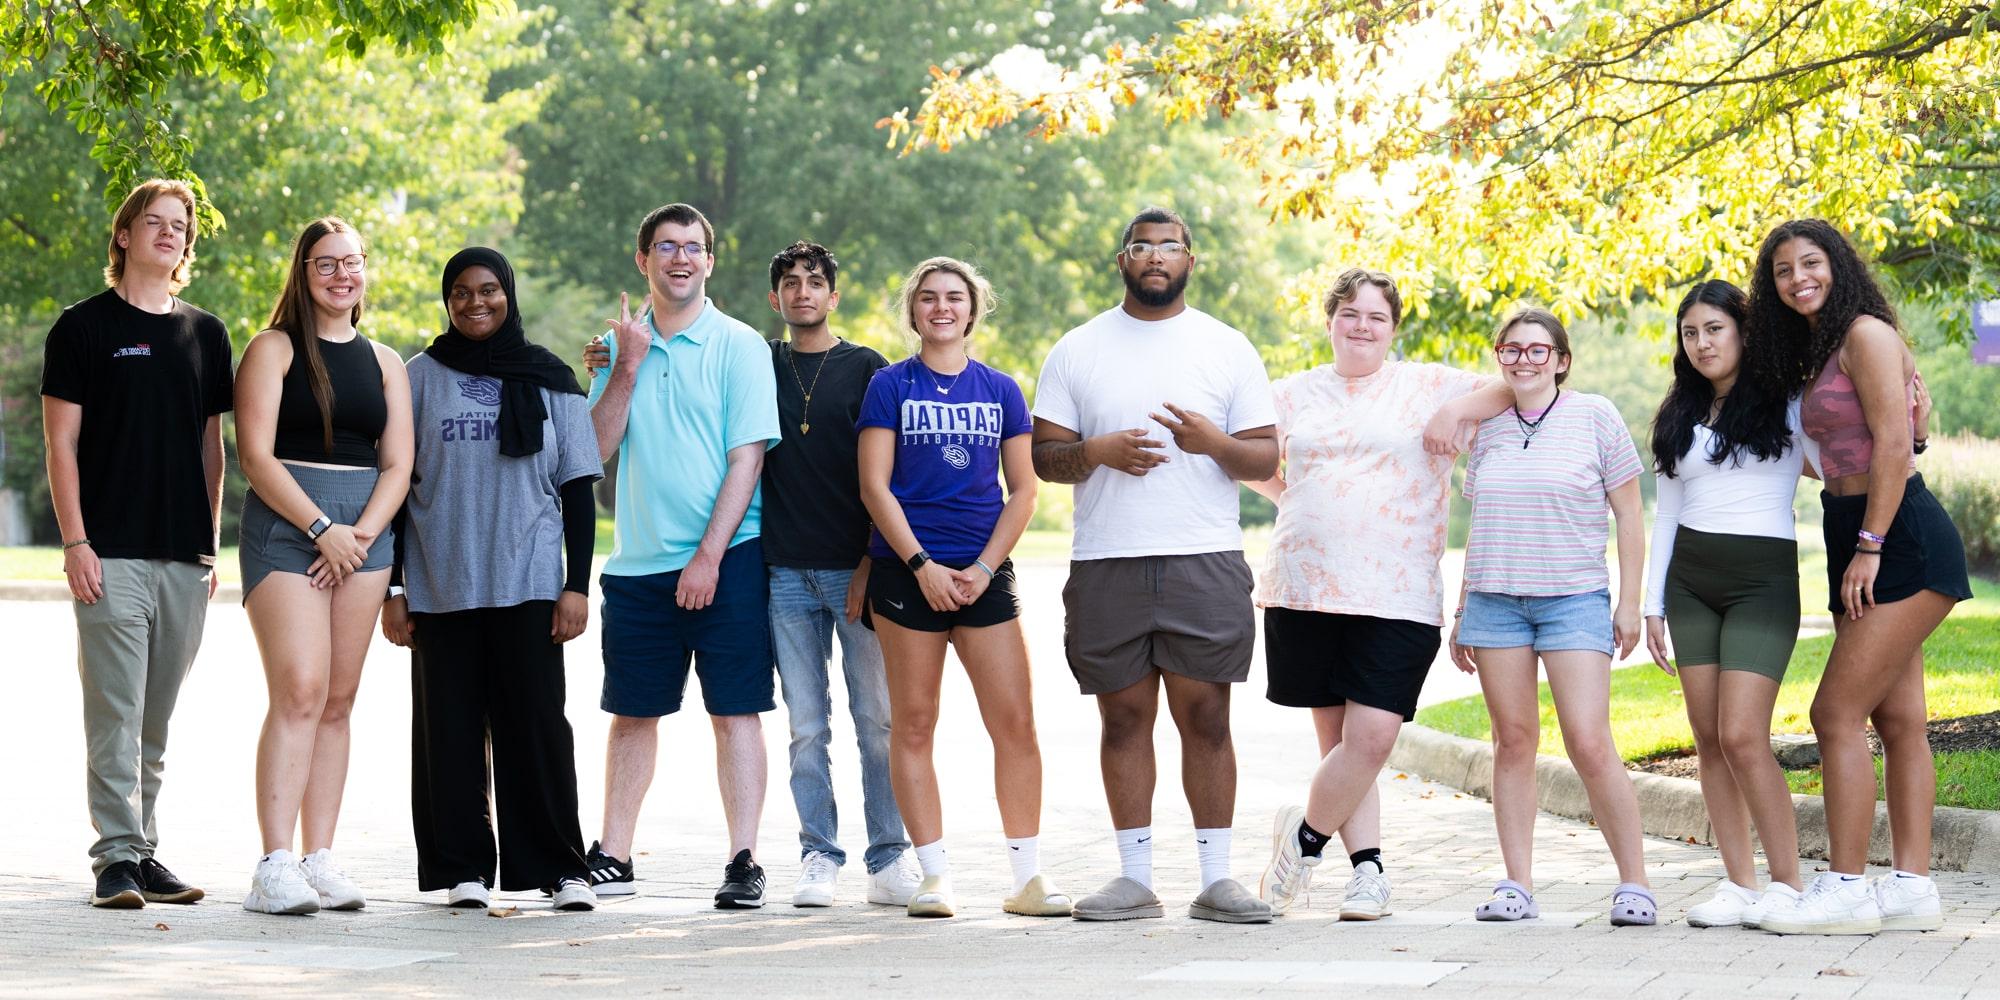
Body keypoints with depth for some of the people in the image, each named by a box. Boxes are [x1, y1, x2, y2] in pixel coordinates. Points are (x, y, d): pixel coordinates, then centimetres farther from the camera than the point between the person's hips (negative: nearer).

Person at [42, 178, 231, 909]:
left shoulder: (205, 334, 14)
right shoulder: (84, 327, 1)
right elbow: (61, 442, -2)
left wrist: (212, 544, 12)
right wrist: (75, 541, -10)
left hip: (185, 559, 4)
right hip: (112, 553, -4)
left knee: (156, 720, 9)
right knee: (115, 713, -8)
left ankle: (144, 850, 15)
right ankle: (117, 857, -6)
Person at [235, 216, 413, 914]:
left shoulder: (383, 362, 15)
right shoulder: (274, 349, 2)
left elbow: (397, 465, 10)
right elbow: (256, 454, -7)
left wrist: (361, 534, -7)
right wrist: (321, 528, -15)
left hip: (363, 534, 5)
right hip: (285, 526, -5)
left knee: (339, 701, 2)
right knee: (299, 693, -15)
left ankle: (320, 860, 4)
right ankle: (275, 865, -18)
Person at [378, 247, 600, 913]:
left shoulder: (549, 381, 8)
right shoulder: (422, 378, 8)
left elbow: (577, 488, 8)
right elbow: (395, 484, 8)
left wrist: (577, 584, -1)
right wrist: (392, 588, 3)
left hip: (529, 584, -1)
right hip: (440, 587, 1)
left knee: (537, 725, -3)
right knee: (450, 728, 1)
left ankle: (559, 867, 2)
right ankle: (461, 868, 7)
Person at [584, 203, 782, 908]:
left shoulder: (738, 346, -1)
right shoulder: (619, 346, 10)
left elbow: (747, 457, -7)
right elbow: (596, 448, 3)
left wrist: (709, 555, -14)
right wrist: (629, 364, -7)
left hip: (725, 559, -4)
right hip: (638, 562, 4)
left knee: (735, 710, -4)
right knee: (632, 712, 9)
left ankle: (744, 862, -2)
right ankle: (612, 858, 16)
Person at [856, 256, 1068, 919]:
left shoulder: (1000, 390, 11)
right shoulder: (890, 386, 4)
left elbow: (1023, 490, 9)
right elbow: (875, 486, -2)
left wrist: (986, 566, -4)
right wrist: (923, 565, -11)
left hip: (984, 576, 2)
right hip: (908, 570, -2)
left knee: (1015, 722, -5)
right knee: (913, 725, 0)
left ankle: (1028, 876, -1)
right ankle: (934, 876, 5)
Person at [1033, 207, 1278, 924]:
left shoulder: (1227, 349, 9)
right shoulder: (1078, 350, 10)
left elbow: (1265, 458, 7)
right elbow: (1044, 455, 8)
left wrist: (1215, 442, -13)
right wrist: (1096, 452, -12)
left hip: (1206, 562, -1)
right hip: (1106, 565, 1)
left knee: (1206, 717, -2)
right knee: (1125, 718, 3)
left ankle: (1215, 878, 3)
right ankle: (1135, 878, 9)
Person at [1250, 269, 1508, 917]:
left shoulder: (1427, 387, 8)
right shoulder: (1293, 395, 15)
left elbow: (1516, 387, 4)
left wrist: (1457, 409, -9)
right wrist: (1292, 500, 9)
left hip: (1397, 595, -2)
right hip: (1304, 591, 2)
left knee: (1373, 737, -12)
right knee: (1337, 737, 3)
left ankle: (1305, 836, 9)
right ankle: (1368, 869, 11)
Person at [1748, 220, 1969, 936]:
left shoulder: (1866, 334, -10)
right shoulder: (1815, 352, 19)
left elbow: (1893, 448, -16)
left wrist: (1869, 547, -18)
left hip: (1903, 540, -10)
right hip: (1858, 542, 10)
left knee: (1837, 714, -12)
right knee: (1898, 722, 7)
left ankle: (1846, 890, -11)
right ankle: (1913, 887, 7)